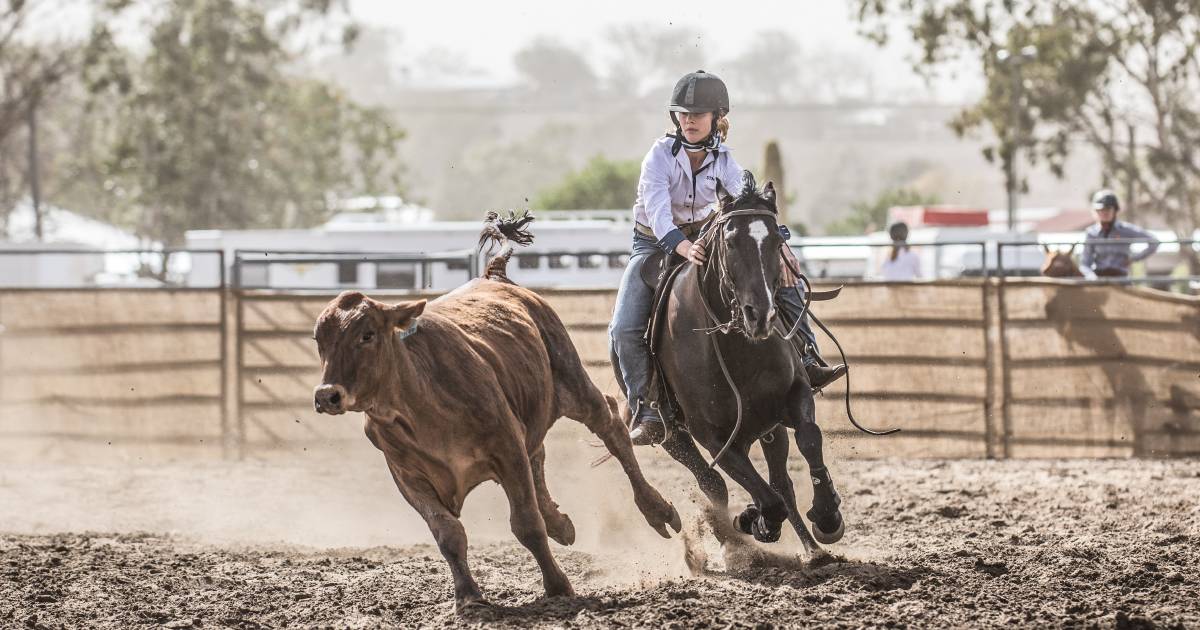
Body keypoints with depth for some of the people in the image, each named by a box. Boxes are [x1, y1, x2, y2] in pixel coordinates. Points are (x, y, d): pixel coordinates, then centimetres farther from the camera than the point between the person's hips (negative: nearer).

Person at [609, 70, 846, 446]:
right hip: (655, 244, -4)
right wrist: (684, 249, -53)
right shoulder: (661, 156, -22)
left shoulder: (722, 160, -10)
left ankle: (808, 362, 0)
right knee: (625, 330, -23)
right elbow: (658, 213, -35)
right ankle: (647, 413, -14)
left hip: (704, 239, 4)